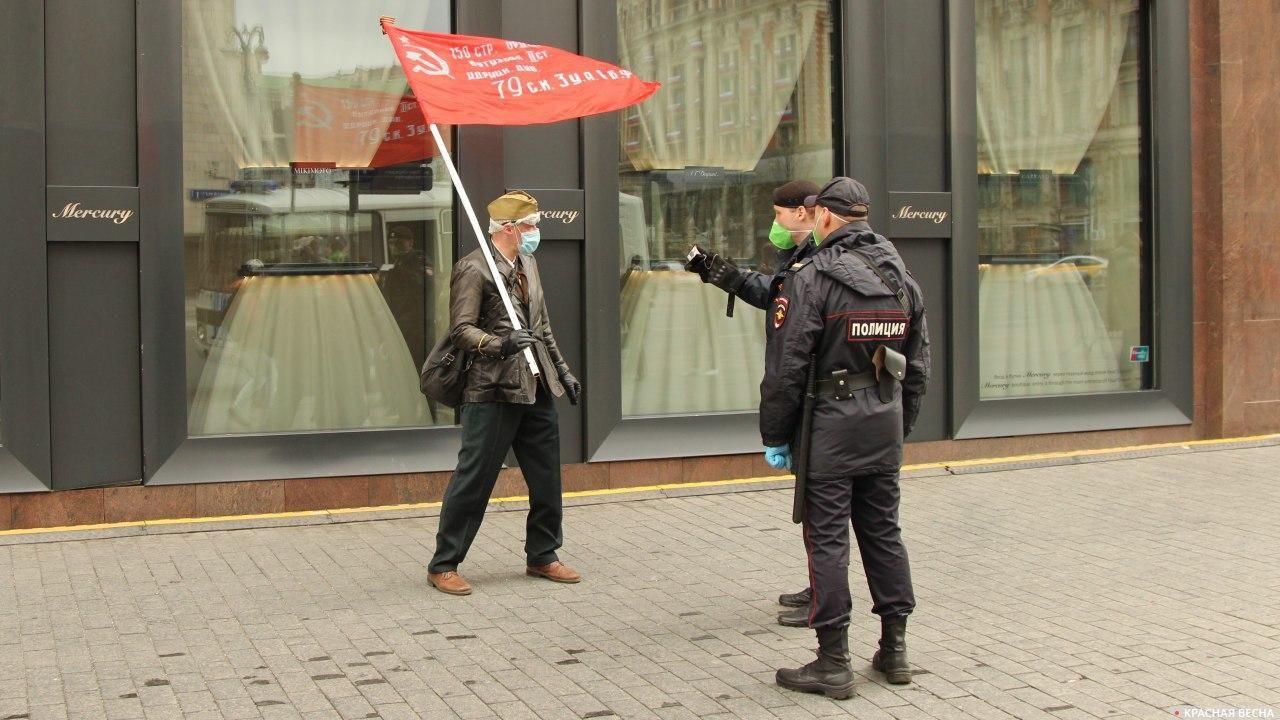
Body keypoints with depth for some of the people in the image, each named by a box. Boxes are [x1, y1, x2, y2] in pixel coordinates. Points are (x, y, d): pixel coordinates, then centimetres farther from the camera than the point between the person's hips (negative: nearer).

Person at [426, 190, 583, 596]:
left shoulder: (527, 264, 16)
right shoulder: (473, 269, -10)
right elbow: (461, 329, -16)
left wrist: (563, 371, 20)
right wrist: (499, 344, -32)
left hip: (537, 389, 8)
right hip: (493, 392, -8)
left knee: (547, 479, 12)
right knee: (473, 481, -3)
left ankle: (542, 557, 28)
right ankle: (443, 566, 8)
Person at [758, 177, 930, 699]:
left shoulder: (811, 278, -12)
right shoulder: (900, 278, 10)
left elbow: (785, 367, -14)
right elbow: (917, 364, 14)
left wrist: (775, 435, -5)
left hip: (831, 424, -6)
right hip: (885, 425, 7)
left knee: (827, 540, -1)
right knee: (884, 532, 15)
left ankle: (833, 663, 4)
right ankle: (894, 650, 22)